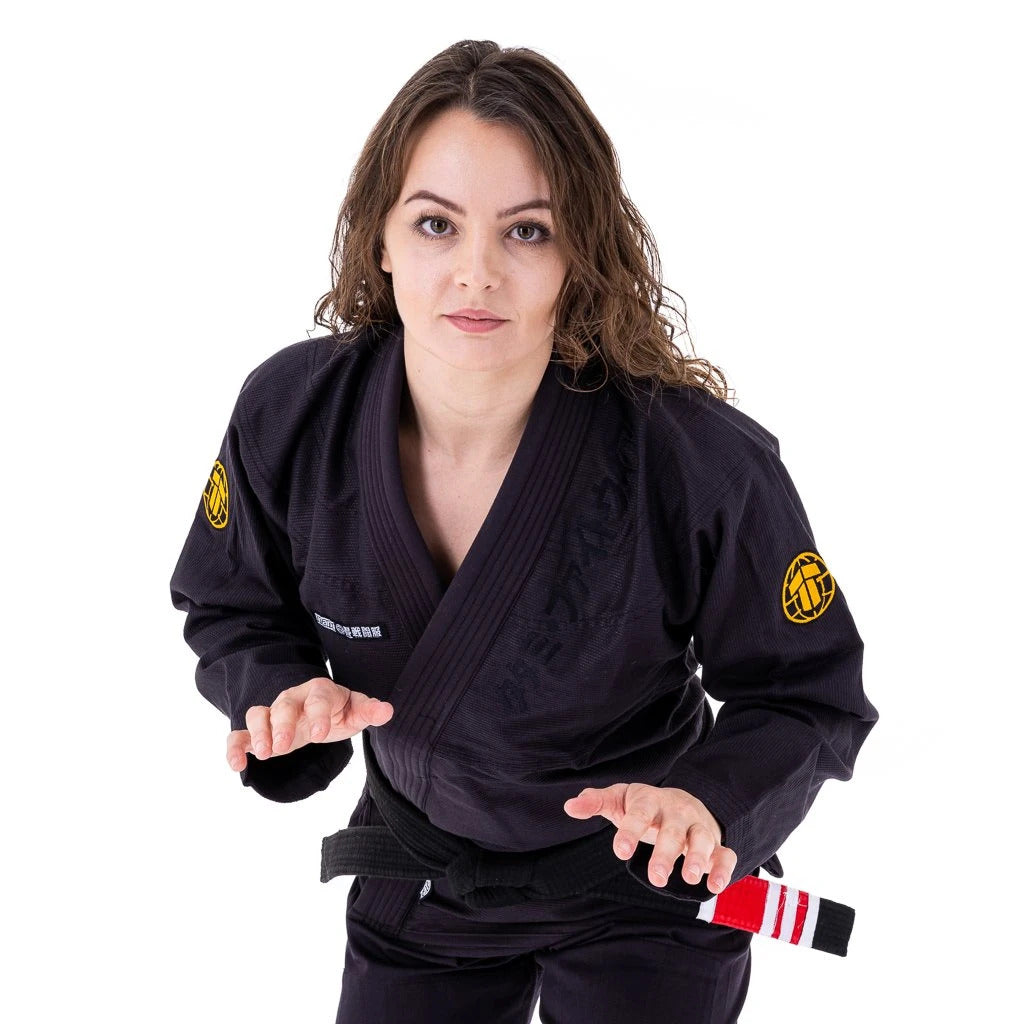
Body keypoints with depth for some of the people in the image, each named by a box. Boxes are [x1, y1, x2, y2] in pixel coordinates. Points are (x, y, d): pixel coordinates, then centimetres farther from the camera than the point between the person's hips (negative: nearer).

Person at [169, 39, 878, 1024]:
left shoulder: (704, 463, -29)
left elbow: (808, 696, -15)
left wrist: (712, 798, -35)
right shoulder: (289, 415, -20)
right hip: (414, 888, 3)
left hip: (644, 893, -2)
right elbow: (234, 613, -2)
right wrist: (286, 689, -24)